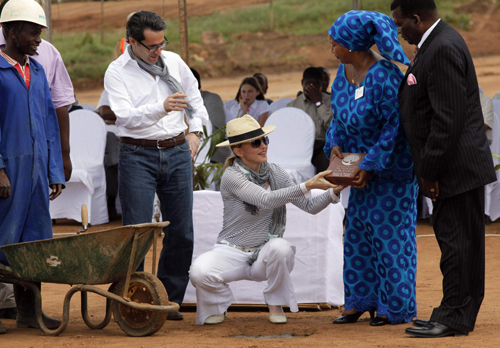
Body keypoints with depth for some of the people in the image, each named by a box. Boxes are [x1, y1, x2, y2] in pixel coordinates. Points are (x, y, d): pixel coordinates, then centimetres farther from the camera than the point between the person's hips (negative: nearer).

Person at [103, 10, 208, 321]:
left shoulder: (174, 62, 9)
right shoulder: (117, 72, -5)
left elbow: (195, 98, 28)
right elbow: (126, 116, -20)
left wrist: (195, 131, 16)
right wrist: (161, 107, -34)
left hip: (177, 153, 4)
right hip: (138, 155, -4)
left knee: (181, 232, 2)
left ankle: (170, 300, 12)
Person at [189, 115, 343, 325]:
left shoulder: (274, 172, 2)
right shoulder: (232, 176, -14)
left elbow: (310, 206, -3)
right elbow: (267, 201, -29)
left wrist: (333, 192, -23)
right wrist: (307, 186, -37)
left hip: (265, 257, 3)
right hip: (232, 252, -3)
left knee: (279, 247, -34)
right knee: (199, 273, -33)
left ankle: (275, 305, -6)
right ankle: (218, 304, 5)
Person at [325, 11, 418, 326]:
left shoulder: (384, 76, -26)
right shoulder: (345, 71, 0)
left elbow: (395, 125, -23)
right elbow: (340, 114, 13)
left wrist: (371, 165, -22)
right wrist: (335, 143, -4)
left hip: (392, 167, -8)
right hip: (364, 162, 8)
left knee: (389, 231, -2)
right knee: (358, 228, 10)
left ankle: (397, 306, 7)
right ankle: (362, 300, 19)